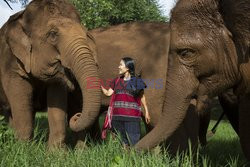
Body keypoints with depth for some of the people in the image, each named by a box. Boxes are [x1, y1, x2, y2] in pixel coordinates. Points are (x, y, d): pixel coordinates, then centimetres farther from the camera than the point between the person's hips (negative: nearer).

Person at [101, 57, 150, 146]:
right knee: (122, 142, 8)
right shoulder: (117, 81, 15)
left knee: (133, 141, -9)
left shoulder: (137, 82, 2)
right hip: (117, 116, 5)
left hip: (131, 116, -4)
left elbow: (142, 98, 7)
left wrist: (146, 112, 7)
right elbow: (108, 93, 11)